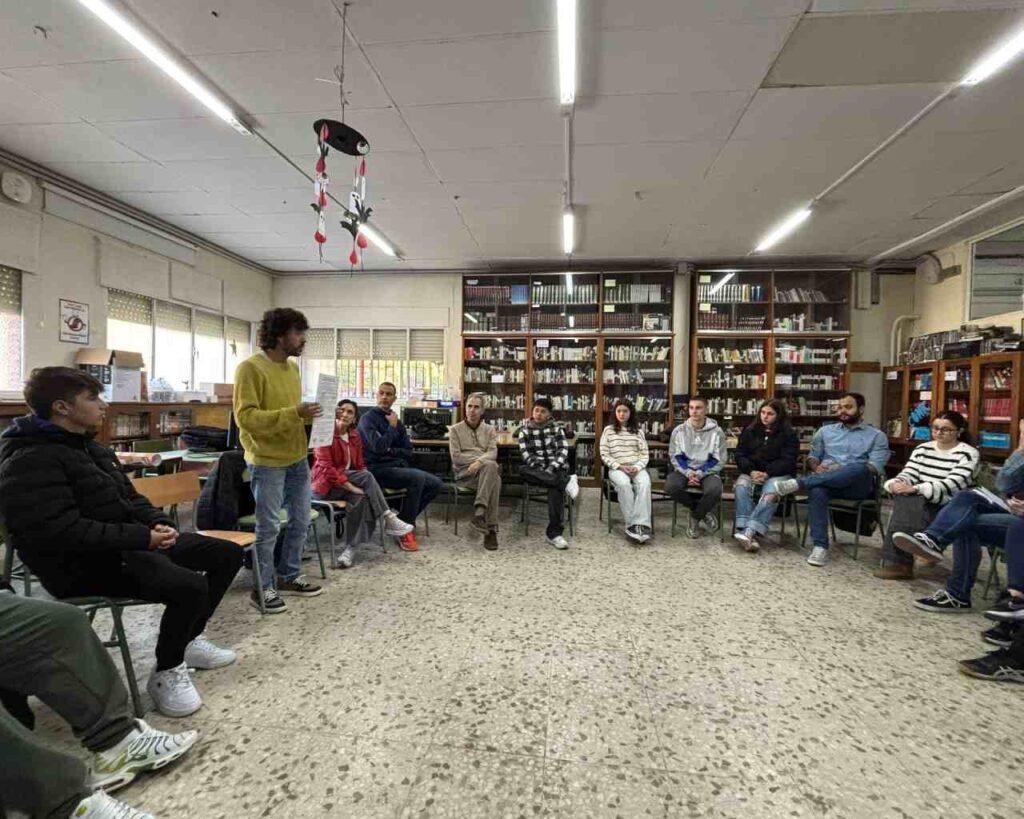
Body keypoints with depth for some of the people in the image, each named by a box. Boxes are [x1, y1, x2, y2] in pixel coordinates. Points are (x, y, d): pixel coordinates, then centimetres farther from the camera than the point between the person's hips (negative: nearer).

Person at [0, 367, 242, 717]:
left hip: (127, 543, 10)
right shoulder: (30, 461, -16)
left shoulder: (87, 446, 15)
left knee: (227, 553, 6)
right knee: (190, 585, -32)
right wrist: (142, 537, -25)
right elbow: (62, 533, -27)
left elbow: (129, 498, 18)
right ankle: (166, 673, -4)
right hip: (83, 563, -10)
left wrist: (157, 522, -2)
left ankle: (188, 640, 21)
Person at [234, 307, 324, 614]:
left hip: (297, 459, 8)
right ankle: (262, 588, 19)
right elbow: (246, 417, -20)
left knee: (300, 521, 15)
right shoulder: (250, 368, -13)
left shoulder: (293, 367, 11)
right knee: (268, 527, 2)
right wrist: (294, 413, -27)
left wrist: (308, 415, 1)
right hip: (267, 462, -8)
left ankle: (289, 577, 31)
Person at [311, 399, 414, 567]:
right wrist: (350, 486, -25)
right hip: (326, 484, -6)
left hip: (344, 486, 6)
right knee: (366, 476, -28)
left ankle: (351, 548, -26)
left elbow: (359, 465, 11)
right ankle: (390, 520, -24)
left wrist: (366, 487, -9)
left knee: (360, 498, -30)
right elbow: (325, 467, -19)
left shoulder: (355, 436, 10)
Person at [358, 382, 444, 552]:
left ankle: (405, 519, 6)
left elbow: (408, 452, 14)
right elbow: (379, 447, -21)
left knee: (436, 484, -3)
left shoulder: (396, 421, 15)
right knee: (418, 477, -30)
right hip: (377, 469, -8)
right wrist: (392, 427, -10)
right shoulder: (368, 418, -7)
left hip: (397, 466, 8)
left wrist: (392, 451, -5)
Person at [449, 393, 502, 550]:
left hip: (486, 470, 3)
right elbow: (456, 457, -2)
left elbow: (493, 453, 1)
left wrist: (480, 462, -21)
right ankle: (491, 529, -37)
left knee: (491, 466, -38)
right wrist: (480, 457, -8)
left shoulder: (489, 429, 18)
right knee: (494, 481, -35)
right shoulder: (455, 429, 11)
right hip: (465, 472, -2)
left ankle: (479, 512, -39)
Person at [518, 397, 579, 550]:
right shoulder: (525, 431, 9)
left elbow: (563, 451, -2)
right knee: (522, 470, -34)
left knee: (556, 487, -34)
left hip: (556, 468, -1)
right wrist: (540, 469, -17)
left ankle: (554, 533, -33)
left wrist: (550, 469, -17)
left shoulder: (556, 429, 9)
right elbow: (526, 455, -2)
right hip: (537, 470, 1)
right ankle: (566, 482, -36)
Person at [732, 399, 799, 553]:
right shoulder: (749, 431, 13)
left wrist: (767, 473, -21)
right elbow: (740, 455, 8)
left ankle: (750, 531, -47)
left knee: (771, 493, -36)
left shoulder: (789, 434, 3)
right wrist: (751, 471, -12)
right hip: (752, 471, 3)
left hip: (778, 473, -2)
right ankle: (744, 530, -43)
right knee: (742, 486, -32)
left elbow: (788, 461, -6)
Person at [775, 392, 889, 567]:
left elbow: (875, 468, -1)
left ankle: (798, 483, -42)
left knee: (859, 468, -39)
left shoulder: (877, 436, 12)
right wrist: (817, 468, -7)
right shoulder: (825, 431, 22)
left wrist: (841, 470, -17)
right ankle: (820, 546, -38)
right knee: (816, 490, -37)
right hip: (825, 481, 2)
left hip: (859, 485, -2)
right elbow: (812, 457, 19)